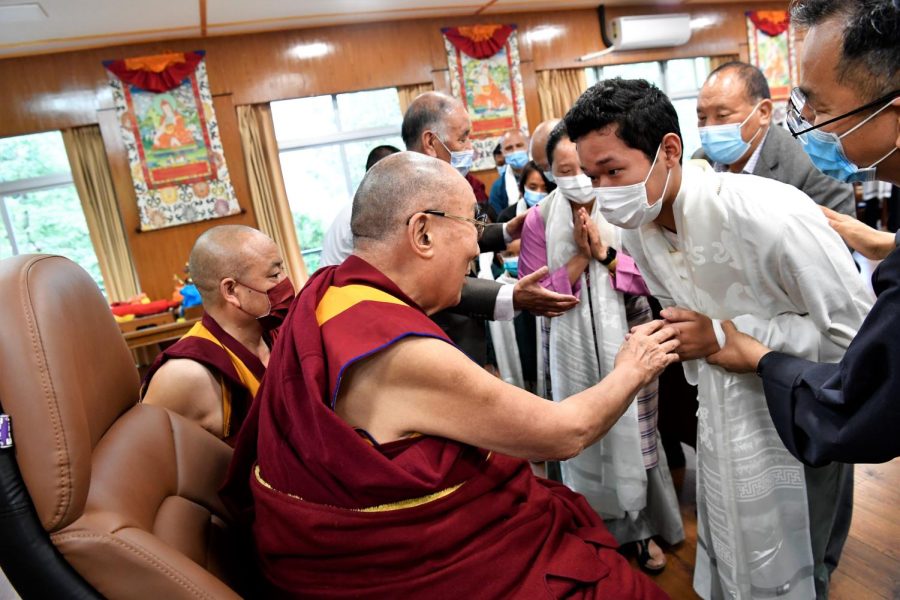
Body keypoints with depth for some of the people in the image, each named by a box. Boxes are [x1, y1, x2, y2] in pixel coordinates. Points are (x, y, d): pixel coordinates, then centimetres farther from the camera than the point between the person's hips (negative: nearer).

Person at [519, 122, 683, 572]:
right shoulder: (539, 221, -6)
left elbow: (650, 280, -7)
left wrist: (604, 253, -19)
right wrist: (580, 256, -17)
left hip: (628, 344, 0)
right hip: (575, 352, 1)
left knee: (634, 439, 11)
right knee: (587, 441, 12)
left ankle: (644, 526, 33)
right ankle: (602, 528, 34)